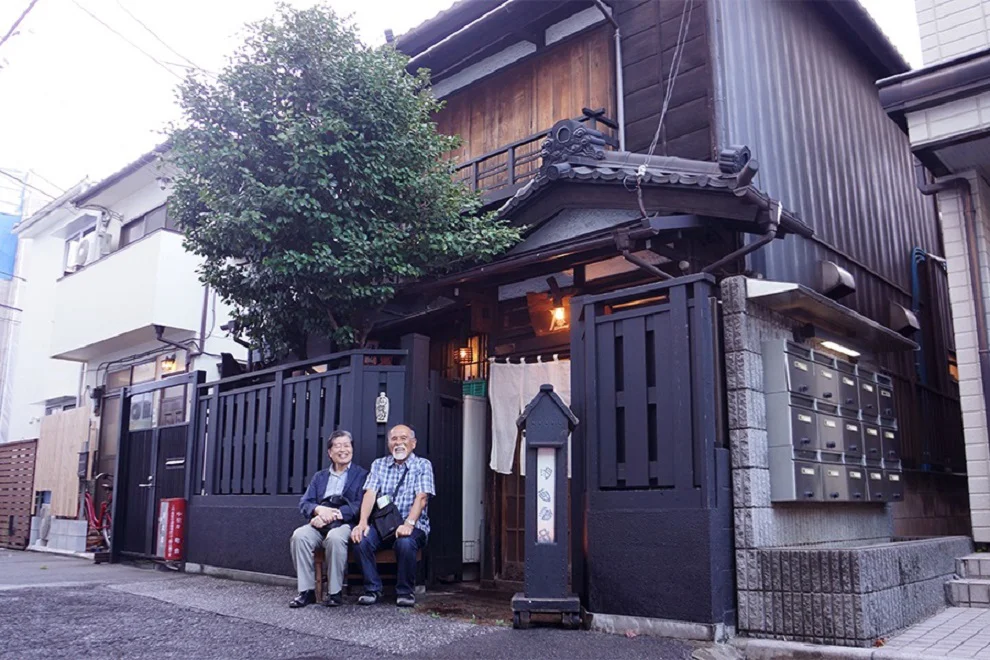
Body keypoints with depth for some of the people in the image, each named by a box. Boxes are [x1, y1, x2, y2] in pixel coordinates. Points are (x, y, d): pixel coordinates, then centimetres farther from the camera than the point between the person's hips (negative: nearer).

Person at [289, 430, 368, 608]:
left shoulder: (361, 475, 12)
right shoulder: (319, 477, 23)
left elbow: (360, 506, -2)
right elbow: (304, 503, 12)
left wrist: (333, 514, -15)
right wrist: (319, 509, -12)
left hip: (345, 524, -4)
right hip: (320, 524, 4)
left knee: (335, 538, -37)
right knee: (299, 535, -28)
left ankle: (335, 592, -23)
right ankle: (306, 591, -20)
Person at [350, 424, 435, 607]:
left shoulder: (423, 465, 3)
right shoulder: (379, 464, 13)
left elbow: (421, 497, -11)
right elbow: (370, 493, -1)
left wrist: (408, 524, -27)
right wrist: (363, 522, -19)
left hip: (413, 525, -3)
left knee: (405, 543, -34)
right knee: (361, 539, -26)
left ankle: (405, 592, -11)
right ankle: (373, 590, -9)